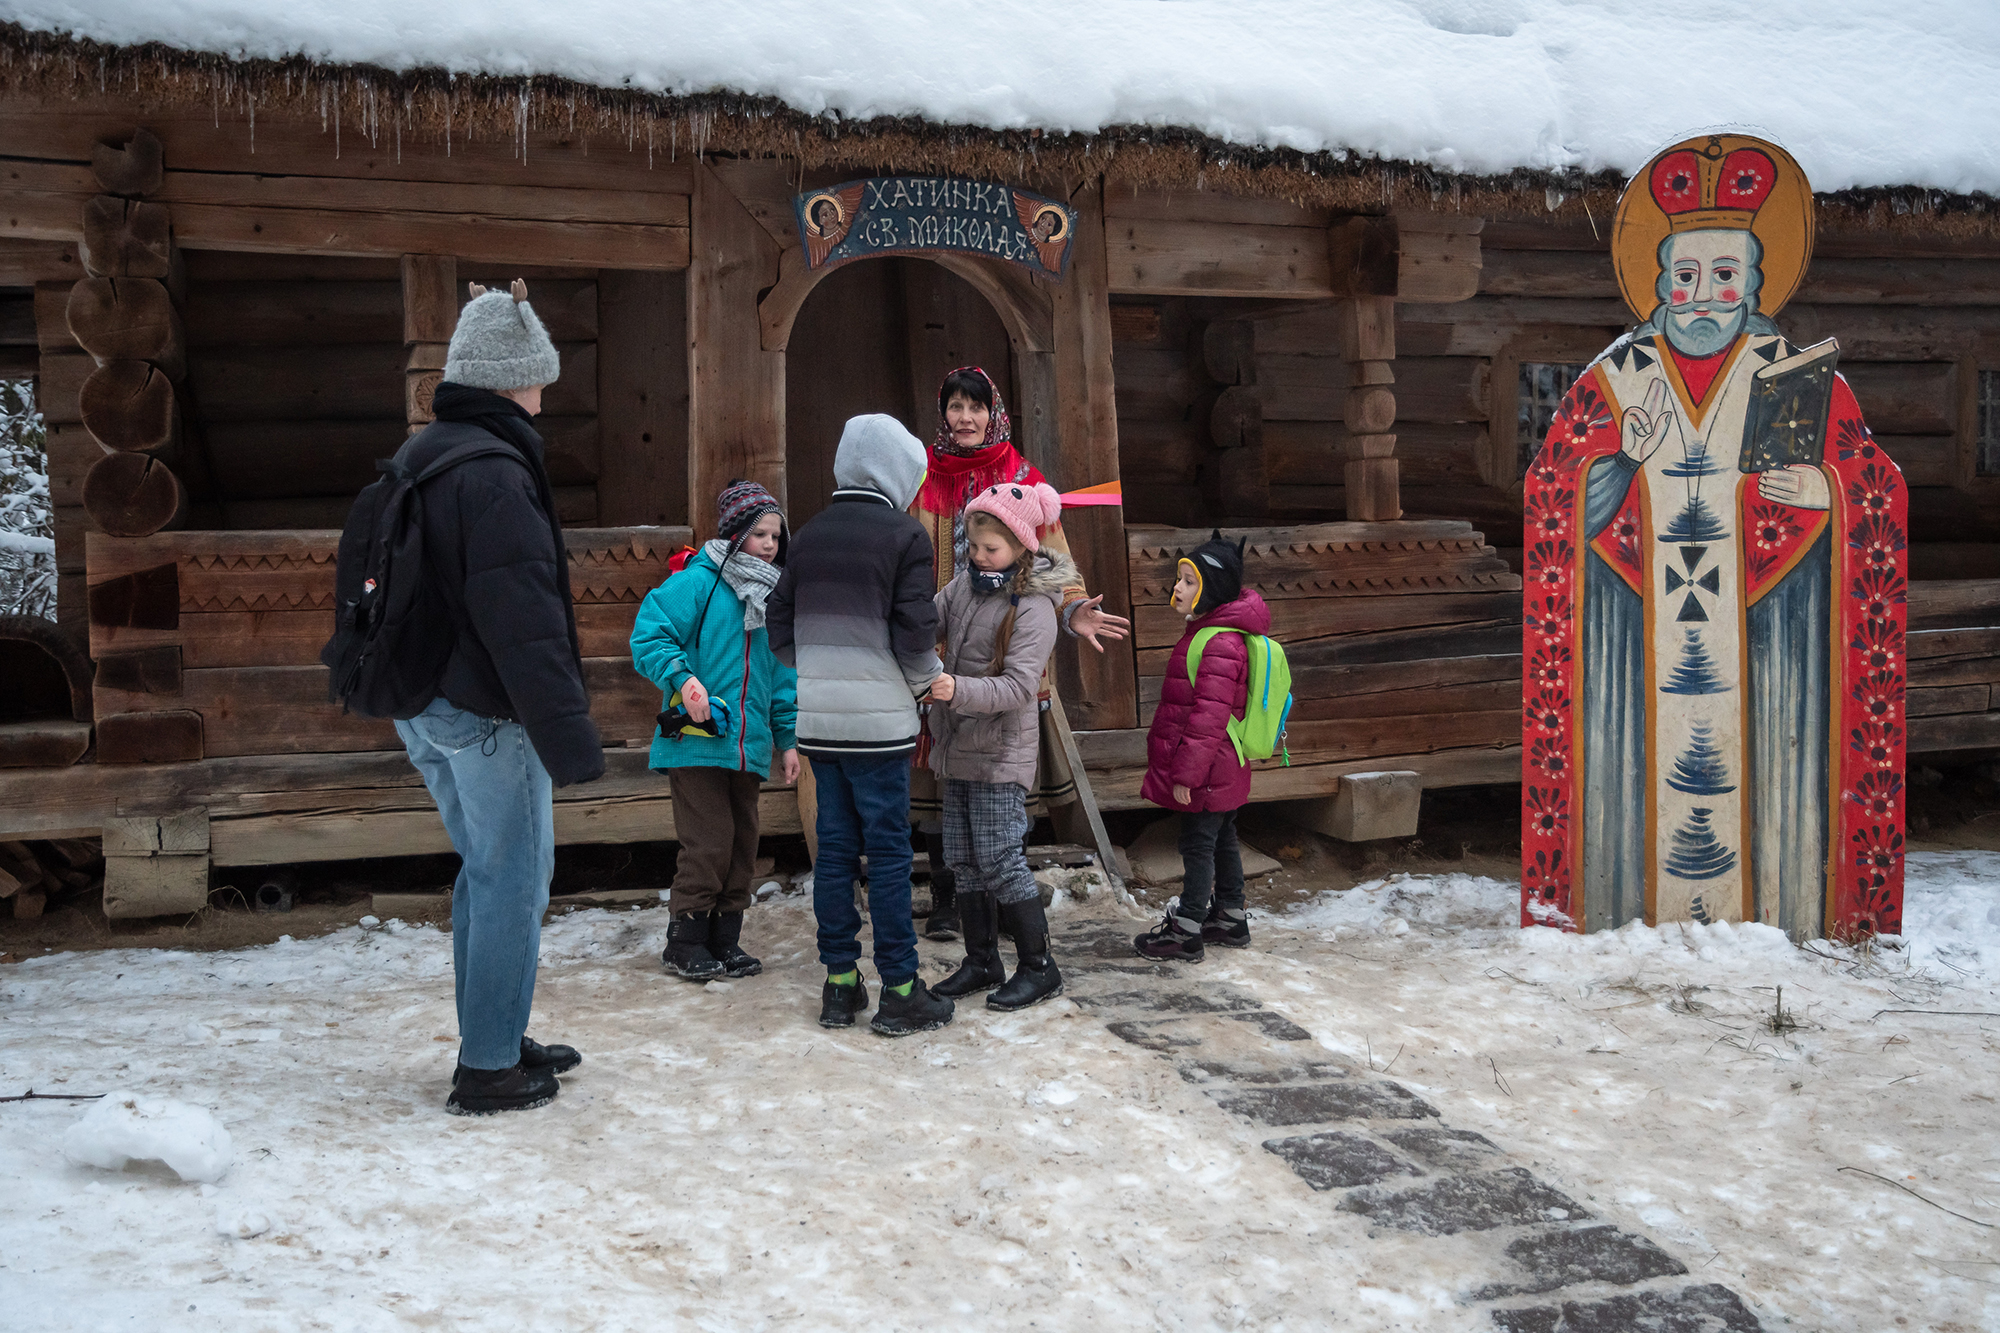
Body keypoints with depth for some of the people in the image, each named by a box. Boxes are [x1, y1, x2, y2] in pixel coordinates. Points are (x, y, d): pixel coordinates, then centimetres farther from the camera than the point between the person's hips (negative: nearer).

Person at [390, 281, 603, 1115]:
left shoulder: (414, 460, 13)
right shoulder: (494, 475, -19)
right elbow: (524, 623, -25)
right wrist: (569, 736, -23)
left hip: (423, 705, 10)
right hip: (488, 712, -10)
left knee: (485, 870, 19)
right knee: (513, 879, 0)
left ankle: (496, 1040, 28)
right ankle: (488, 1070, 7)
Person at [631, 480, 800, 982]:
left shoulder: (772, 597, 15)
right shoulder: (697, 582, -6)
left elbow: (781, 674, 19)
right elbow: (649, 636, -10)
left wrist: (787, 739, 16)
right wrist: (683, 678, -24)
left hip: (747, 746, 7)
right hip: (696, 741, -7)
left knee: (742, 843, 9)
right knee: (709, 843, -8)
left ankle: (724, 941, 21)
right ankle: (684, 944, 6)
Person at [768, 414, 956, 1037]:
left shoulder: (808, 537, 10)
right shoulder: (905, 535, -7)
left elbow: (780, 627, 11)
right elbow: (916, 633, -12)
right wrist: (926, 683, 5)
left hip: (818, 720, 6)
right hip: (879, 720, -5)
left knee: (834, 848, 11)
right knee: (889, 853, 1)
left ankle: (839, 985, 17)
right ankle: (899, 991, 6)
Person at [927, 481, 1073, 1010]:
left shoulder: (1033, 606, -14)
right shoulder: (965, 585, 8)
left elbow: (1019, 686, -22)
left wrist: (959, 690, -36)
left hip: (1000, 754, -7)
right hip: (957, 749, 7)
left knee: (1000, 860, -6)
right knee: (963, 860, 12)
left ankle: (1039, 967, 7)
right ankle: (982, 961, 25)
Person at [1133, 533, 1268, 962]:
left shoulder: (1221, 645, -24)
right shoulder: (1207, 631, 11)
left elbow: (1208, 716, -26)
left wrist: (1186, 772, -22)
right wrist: (1184, 766, 24)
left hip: (1207, 775, -10)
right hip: (1222, 772, 10)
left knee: (1197, 845, -2)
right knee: (1222, 839, 19)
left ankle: (1185, 933, 7)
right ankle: (1230, 918, 32)